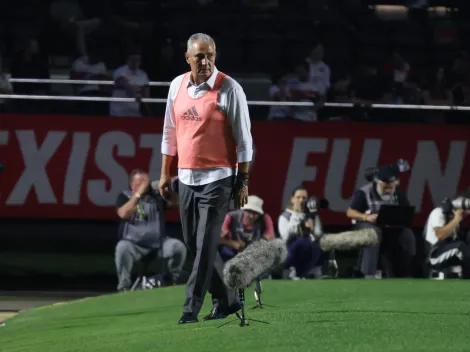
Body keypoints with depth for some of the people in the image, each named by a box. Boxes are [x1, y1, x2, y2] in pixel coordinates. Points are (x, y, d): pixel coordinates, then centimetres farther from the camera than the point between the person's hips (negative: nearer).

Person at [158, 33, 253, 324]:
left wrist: (243, 182, -10)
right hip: (187, 179, 6)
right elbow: (170, 133, 16)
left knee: (205, 246, -9)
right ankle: (228, 300, 23)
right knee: (195, 244, 10)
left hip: (217, 180, -6)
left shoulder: (229, 89, -10)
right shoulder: (177, 86, 7)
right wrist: (165, 174, 15)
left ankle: (191, 309, -8)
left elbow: (244, 139, -8)